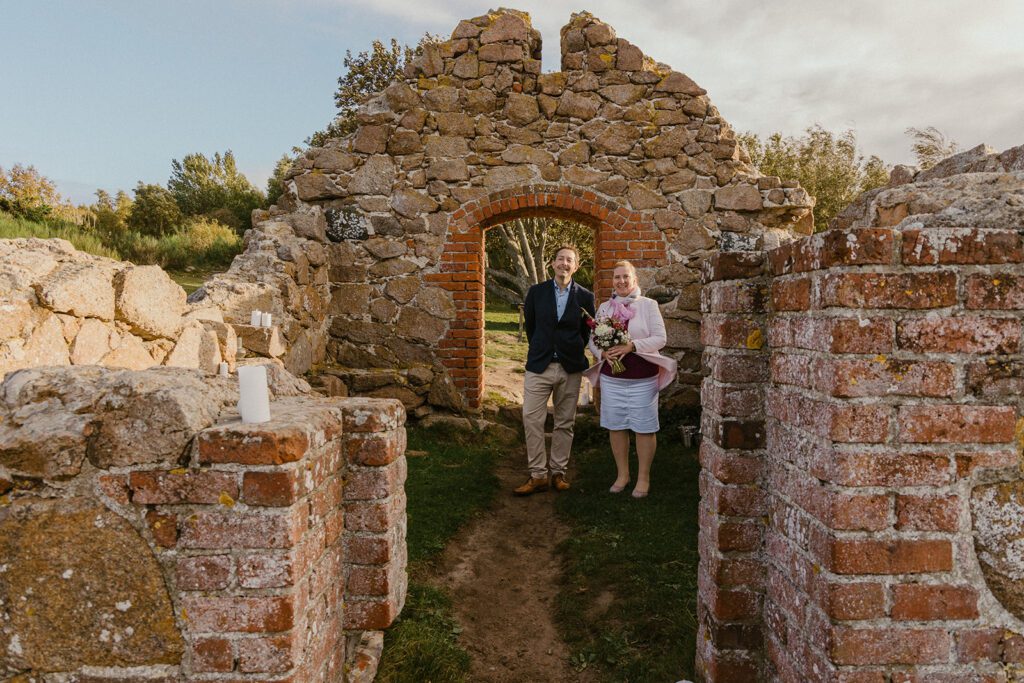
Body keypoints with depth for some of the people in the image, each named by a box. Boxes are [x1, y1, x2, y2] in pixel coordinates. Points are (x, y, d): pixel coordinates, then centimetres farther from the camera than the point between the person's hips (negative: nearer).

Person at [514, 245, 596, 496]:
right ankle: (538, 475, 2)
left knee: (565, 423, 7)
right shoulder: (536, 292, 3)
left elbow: (587, 331, 10)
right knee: (531, 420, -6)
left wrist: (574, 352, 9)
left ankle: (558, 472, 18)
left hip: (570, 368, 0)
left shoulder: (585, 297, 1)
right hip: (539, 366, 0)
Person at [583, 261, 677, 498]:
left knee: (644, 428, 3)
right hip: (611, 378, 3)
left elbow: (660, 338, -7)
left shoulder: (648, 305, -2)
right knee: (615, 427, 9)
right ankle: (622, 474, 26)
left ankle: (643, 478, 18)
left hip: (642, 378, -3)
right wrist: (602, 353, -12)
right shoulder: (604, 307, 8)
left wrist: (632, 346, -20)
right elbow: (592, 340, 9)